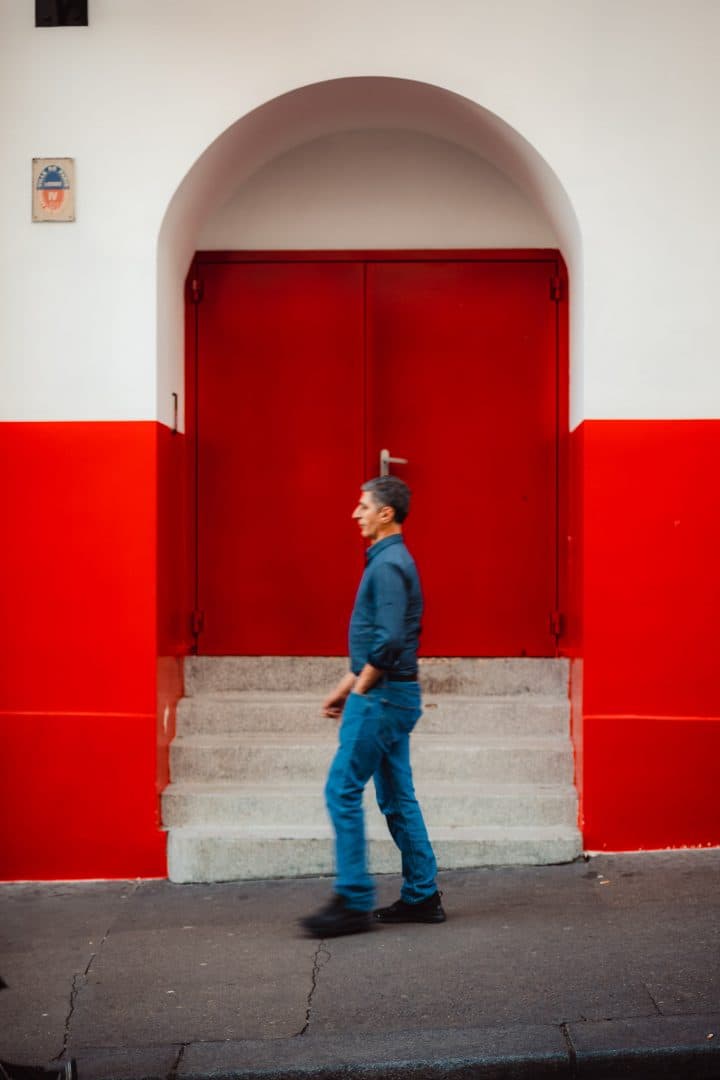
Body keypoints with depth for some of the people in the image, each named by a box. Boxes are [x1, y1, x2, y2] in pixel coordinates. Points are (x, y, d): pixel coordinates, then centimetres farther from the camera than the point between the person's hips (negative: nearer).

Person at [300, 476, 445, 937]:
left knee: (342, 791, -7)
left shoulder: (389, 565, -16)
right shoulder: (390, 561, 17)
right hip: (391, 696, 10)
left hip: (383, 697, -10)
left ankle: (354, 901, -4)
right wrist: (346, 686, 21)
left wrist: (360, 690, -13)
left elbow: (389, 641, -24)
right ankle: (422, 897, 17)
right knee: (398, 797, 12)